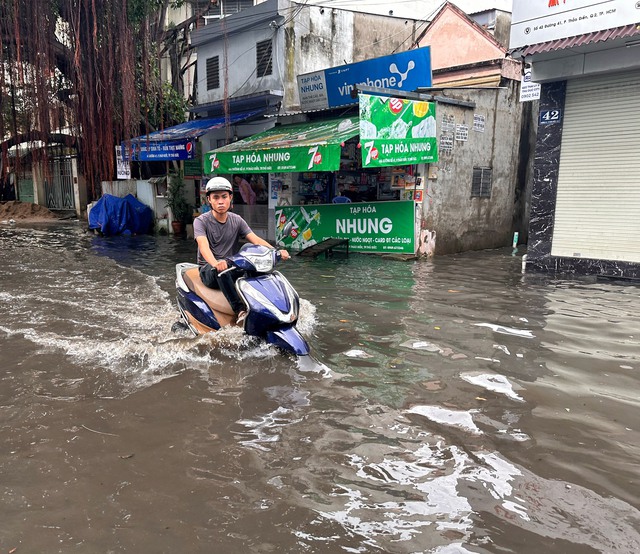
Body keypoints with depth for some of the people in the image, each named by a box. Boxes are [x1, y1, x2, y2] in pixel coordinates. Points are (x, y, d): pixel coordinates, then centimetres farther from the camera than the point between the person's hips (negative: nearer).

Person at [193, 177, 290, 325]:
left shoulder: (237, 220, 8)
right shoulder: (201, 221, -5)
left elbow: (256, 239, -5)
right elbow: (203, 245, -24)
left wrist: (276, 251, -25)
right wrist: (215, 263, -47)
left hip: (232, 269, 4)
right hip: (209, 270, -3)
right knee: (221, 268, -39)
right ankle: (240, 310, -46)